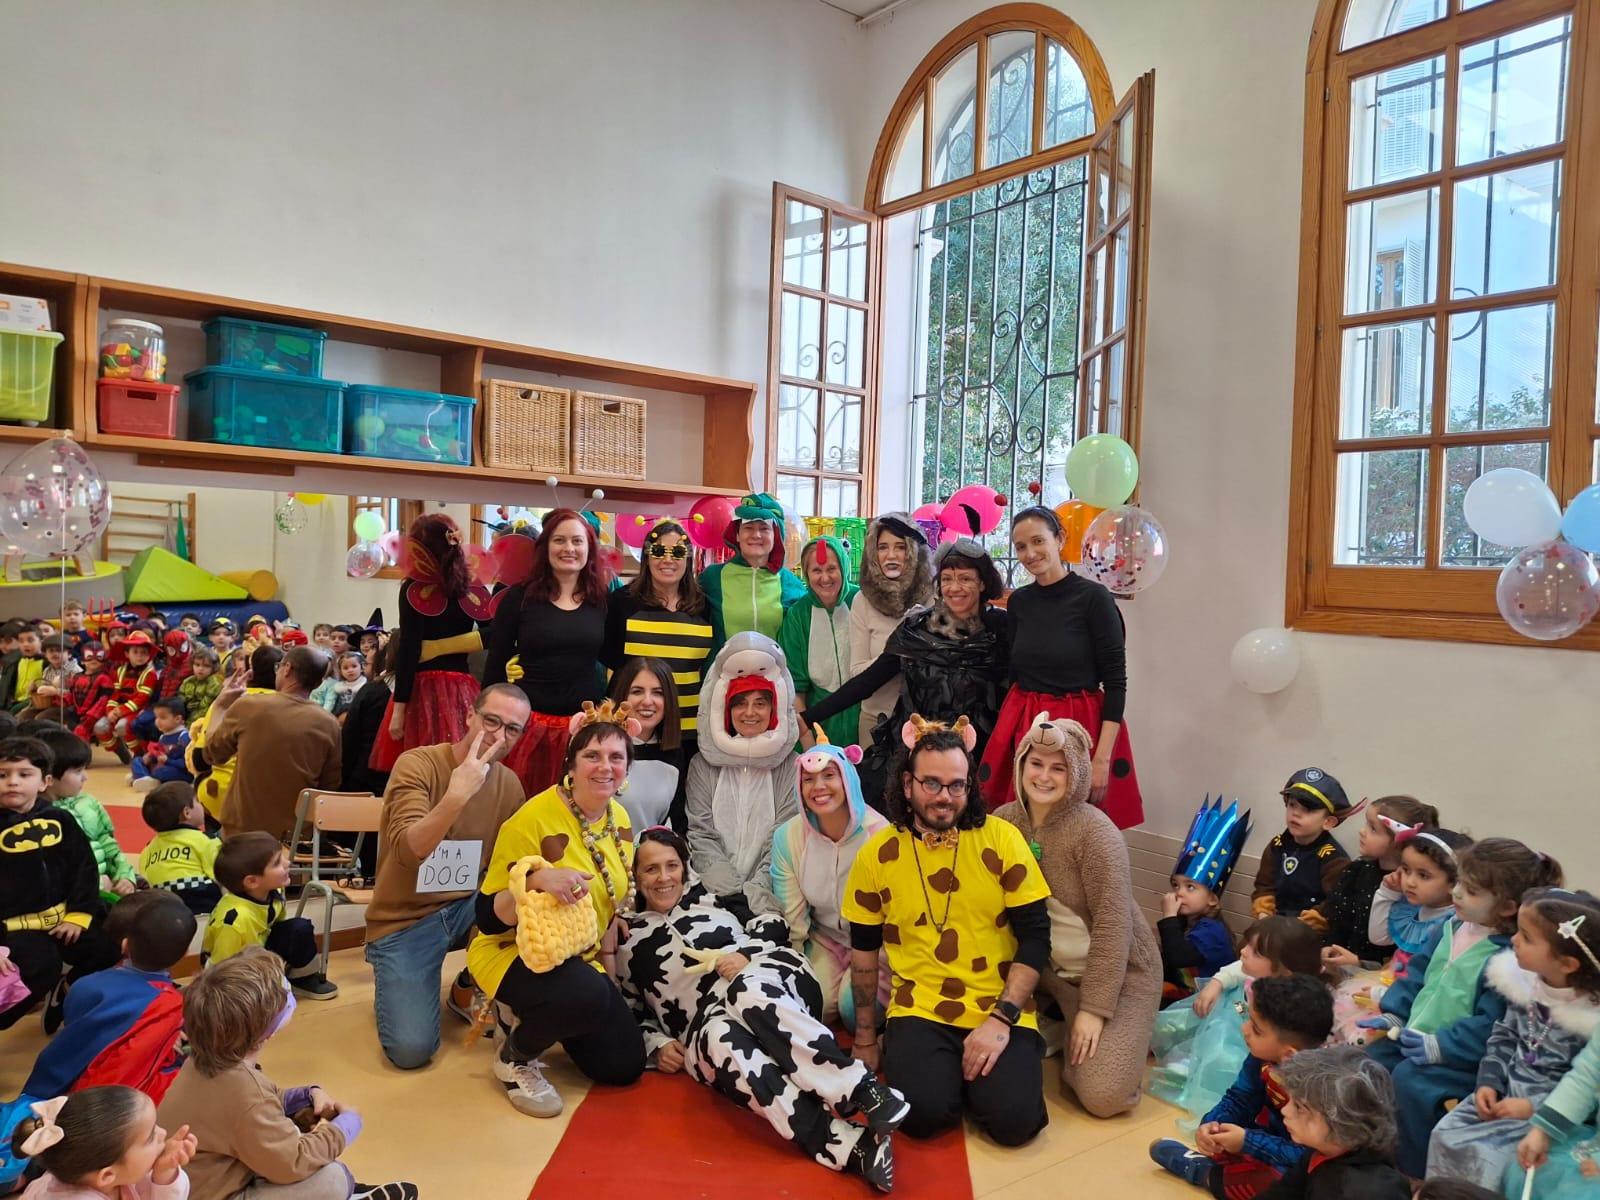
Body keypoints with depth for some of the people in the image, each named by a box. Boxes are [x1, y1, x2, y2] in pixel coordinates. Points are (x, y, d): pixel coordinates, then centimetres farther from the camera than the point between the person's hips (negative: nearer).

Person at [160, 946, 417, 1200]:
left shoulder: (210, 1060, -3)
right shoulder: (243, 1092, -32)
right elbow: (293, 1164, -28)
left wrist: (309, 1094, -1)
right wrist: (348, 1122, -14)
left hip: (218, 1175, 10)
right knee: (331, 1178, -20)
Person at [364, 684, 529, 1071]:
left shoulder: (510, 784, -2)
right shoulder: (418, 764, -17)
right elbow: (407, 851, -28)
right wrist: (457, 796, -43)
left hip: (465, 907, 5)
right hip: (405, 920, -4)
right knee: (412, 1050, -18)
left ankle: (467, 989, 3)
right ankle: (395, 985, 17)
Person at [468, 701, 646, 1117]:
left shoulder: (620, 819, -1)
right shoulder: (534, 818, -23)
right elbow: (489, 919, -22)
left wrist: (605, 959, 15)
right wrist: (537, 879, -39)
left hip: (579, 957, 7)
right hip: (515, 953, -7)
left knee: (625, 1065, 2)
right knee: (587, 996, -37)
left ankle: (530, 1018, 24)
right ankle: (515, 1056, -4)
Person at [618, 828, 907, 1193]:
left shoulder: (712, 892, 20)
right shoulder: (629, 938, 21)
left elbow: (772, 925, 15)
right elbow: (630, 1010, 25)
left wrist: (746, 955, -4)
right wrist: (656, 1045, 6)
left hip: (768, 976, 0)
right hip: (707, 1022, 0)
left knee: (748, 989, -38)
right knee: (722, 1042, -39)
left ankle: (863, 1091, -47)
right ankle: (847, 1145, -53)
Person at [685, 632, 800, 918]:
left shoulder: (790, 765, 8)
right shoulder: (704, 764, 11)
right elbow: (701, 833, 4)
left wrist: (755, 892, -13)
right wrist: (732, 893, -11)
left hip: (769, 895, -1)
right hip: (716, 893, 1)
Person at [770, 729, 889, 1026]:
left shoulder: (878, 833, -20)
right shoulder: (787, 837, -11)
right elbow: (793, 919, -5)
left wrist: (869, 970, -17)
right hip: (823, 940, 3)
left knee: (855, 1007, -23)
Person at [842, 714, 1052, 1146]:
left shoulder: (1002, 839, -6)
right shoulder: (877, 854, -2)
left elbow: (1035, 937, -5)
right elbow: (864, 950, 9)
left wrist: (1002, 1018, -14)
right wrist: (865, 1037, 14)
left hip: (1000, 1010, 0)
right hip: (919, 1010, 1)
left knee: (1014, 1118, -21)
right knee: (923, 1111, -24)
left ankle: (979, 1069, 12)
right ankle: (946, 1071, 10)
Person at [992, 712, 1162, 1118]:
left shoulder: (1094, 831, -22)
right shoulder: (1004, 821, -6)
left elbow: (1113, 925, -23)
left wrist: (1094, 1009, -23)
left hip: (1116, 973, -5)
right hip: (1042, 966, 5)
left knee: (1104, 1097, -18)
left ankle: (1075, 1029, 13)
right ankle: (1056, 1021, 11)